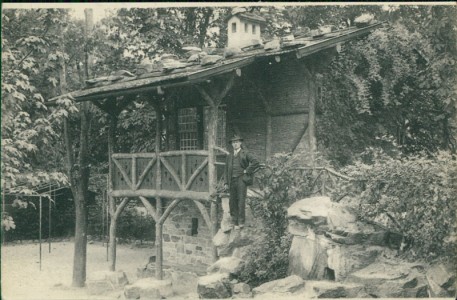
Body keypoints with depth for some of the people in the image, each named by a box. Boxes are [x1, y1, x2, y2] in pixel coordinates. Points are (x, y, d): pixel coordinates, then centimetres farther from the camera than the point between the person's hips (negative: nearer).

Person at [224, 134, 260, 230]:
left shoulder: (246, 153, 1)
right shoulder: (229, 156, 17)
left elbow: (256, 162, -10)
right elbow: (226, 170, 18)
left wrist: (247, 171, -9)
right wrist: (226, 183, 10)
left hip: (241, 180, -5)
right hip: (232, 181, 5)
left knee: (241, 201, -7)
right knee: (232, 202, 4)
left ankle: (241, 222, -2)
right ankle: (234, 221, 12)